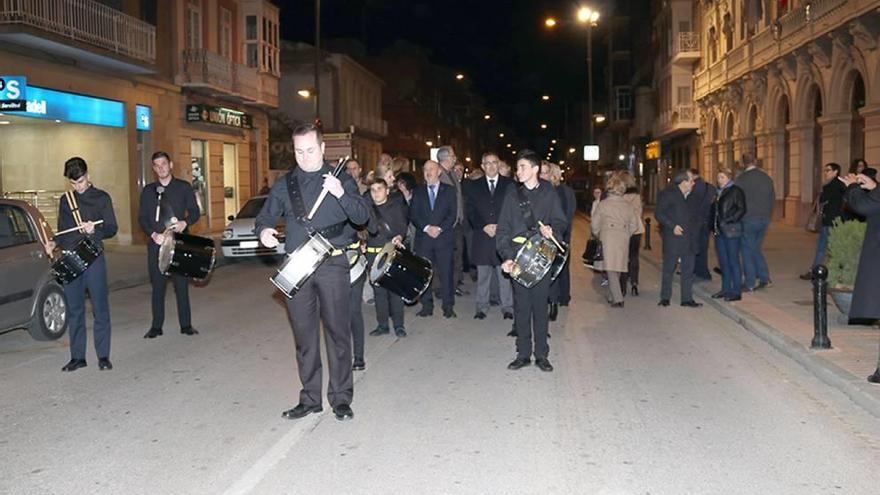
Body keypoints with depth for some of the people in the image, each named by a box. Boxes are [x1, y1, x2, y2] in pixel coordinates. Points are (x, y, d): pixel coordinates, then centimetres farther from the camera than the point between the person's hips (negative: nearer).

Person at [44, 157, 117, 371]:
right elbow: (62, 231, 20)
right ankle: (77, 356, 14)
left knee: (100, 308, -2)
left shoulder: (101, 198, 3)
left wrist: (95, 230, -20)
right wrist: (54, 243, 0)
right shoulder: (65, 200, 14)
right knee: (74, 309, 6)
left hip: (94, 257, -4)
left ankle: (103, 356, 4)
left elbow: (112, 228, -1)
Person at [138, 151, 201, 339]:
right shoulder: (148, 190, 11)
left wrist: (185, 223, -15)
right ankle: (156, 326, 10)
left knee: (182, 284, 0)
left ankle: (186, 325, 9)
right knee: (157, 286, 3)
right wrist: (153, 234, -9)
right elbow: (142, 218, 8)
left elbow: (195, 212, 6)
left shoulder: (184, 187, 6)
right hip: (156, 243, 1)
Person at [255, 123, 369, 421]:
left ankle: (341, 398, 9)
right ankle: (310, 399, 18)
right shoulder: (284, 184, 13)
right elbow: (265, 216, 17)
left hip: (332, 265, -3)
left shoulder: (340, 179, 4)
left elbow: (362, 217, -5)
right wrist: (263, 230, -6)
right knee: (304, 335, 8)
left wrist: (341, 194, -23)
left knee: (337, 331, -1)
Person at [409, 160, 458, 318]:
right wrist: (426, 227, -10)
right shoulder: (418, 191, 13)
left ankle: (448, 307, 4)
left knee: (446, 273, -3)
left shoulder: (449, 190, 9)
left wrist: (440, 228, -12)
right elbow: (413, 215, 5)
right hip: (423, 238, 2)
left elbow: (453, 214, 1)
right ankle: (427, 306, 9)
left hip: (444, 237, -1)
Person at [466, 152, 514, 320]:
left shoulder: (509, 184, 6)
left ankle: (507, 307, 8)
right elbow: (470, 212, 6)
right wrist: (483, 226, -8)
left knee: (505, 273, -1)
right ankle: (482, 306, 16)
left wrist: (500, 227, -9)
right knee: (483, 274, 7)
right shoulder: (473, 186, 10)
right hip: (482, 236, 1)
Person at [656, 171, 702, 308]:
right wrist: (672, 226, -20)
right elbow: (658, 213, -13)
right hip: (673, 238, -7)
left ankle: (687, 299, 13)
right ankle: (665, 298, 12)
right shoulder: (668, 194, -7)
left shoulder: (690, 195, 15)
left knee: (688, 270, 7)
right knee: (669, 269, 2)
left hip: (689, 239, 7)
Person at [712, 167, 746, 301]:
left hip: (731, 231, -8)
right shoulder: (718, 192, 16)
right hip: (719, 231, 8)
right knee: (723, 261, 12)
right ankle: (726, 289, 20)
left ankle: (736, 292, 1)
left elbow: (741, 209, -13)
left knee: (733, 261, -4)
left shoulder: (736, 191, -6)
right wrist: (714, 225, 10)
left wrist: (729, 220, -19)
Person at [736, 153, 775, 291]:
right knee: (756, 248, 19)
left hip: (748, 219, -5)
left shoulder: (741, 179, -10)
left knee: (747, 250, 3)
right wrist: (767, 215, 19)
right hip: (764, 219, 5)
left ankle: (750, 284, 6)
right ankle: (765, 278, 14)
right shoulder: (767, 178, 6)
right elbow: (772, 199, 12)